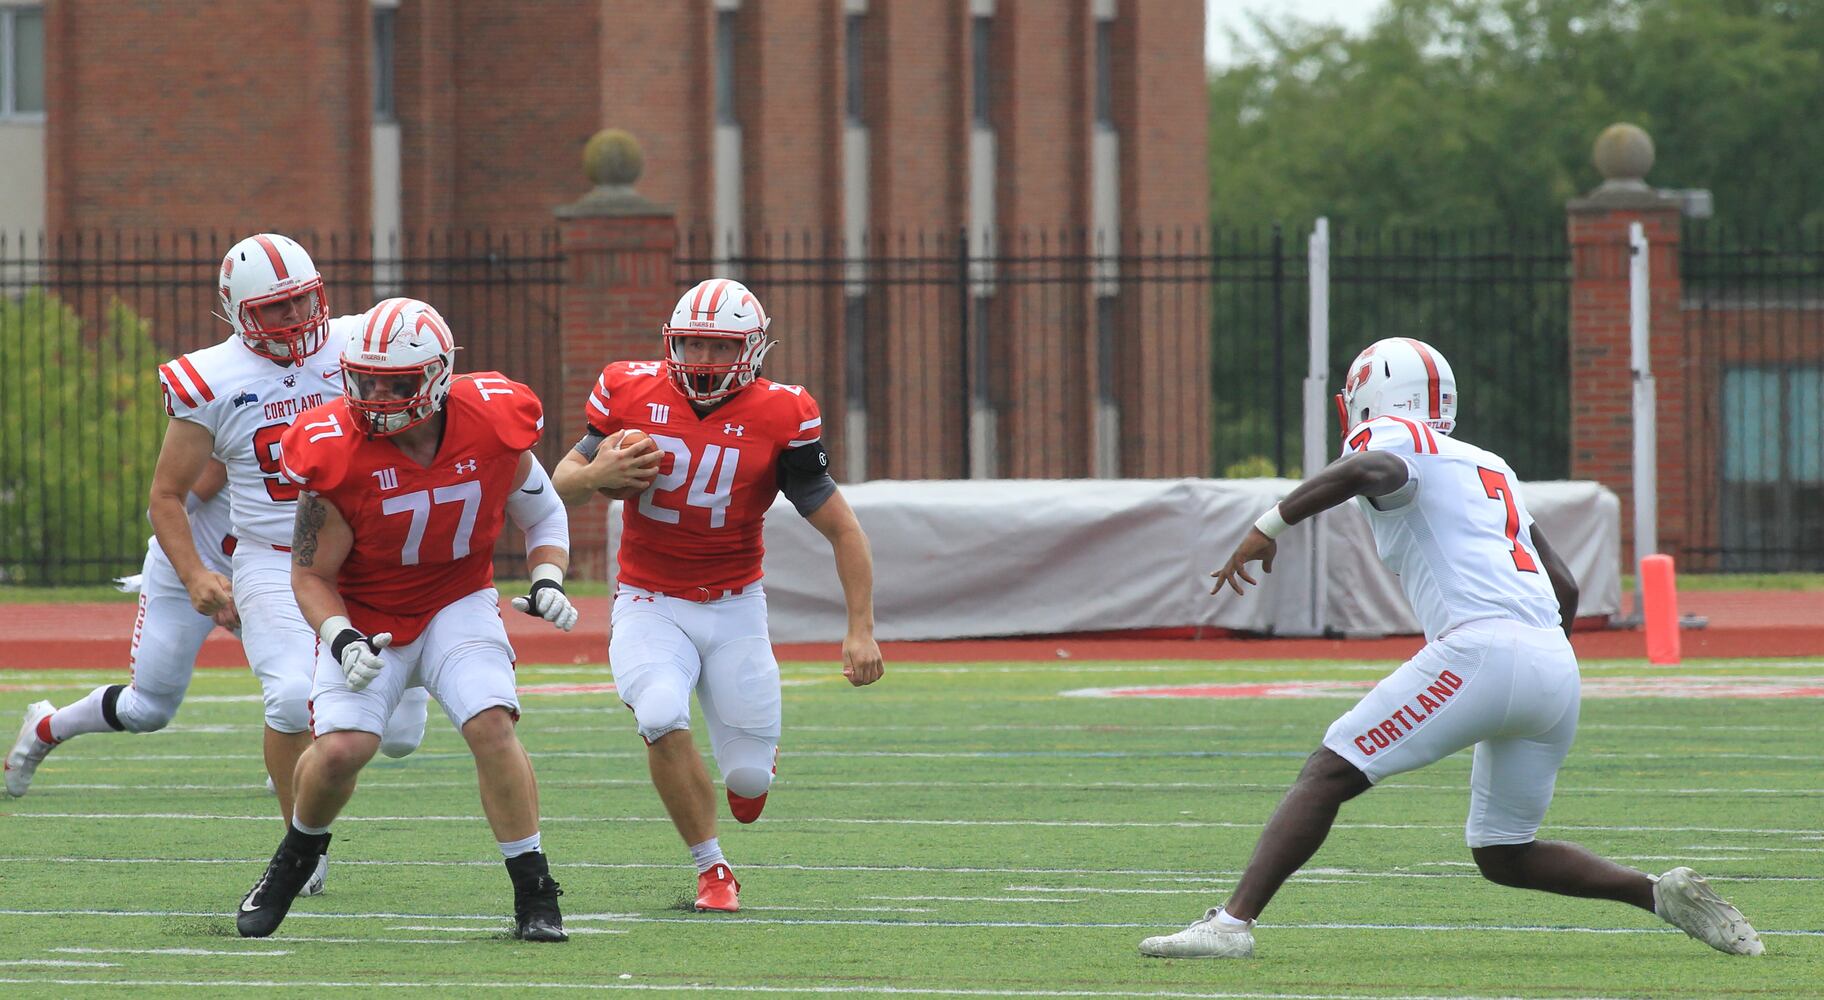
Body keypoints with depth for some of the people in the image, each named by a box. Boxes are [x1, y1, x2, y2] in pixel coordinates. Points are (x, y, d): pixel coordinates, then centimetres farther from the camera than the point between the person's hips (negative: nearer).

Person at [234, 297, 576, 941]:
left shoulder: (491, 426, -15)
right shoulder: (338, 452, -21)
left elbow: (544, 514, 5)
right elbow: (311, 573, -11)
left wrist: (548, 580, -13)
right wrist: (341, 640, -28)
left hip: (457, 605, 1)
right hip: (366, 616, -1)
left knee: (491, 725, -21)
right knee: (341, 748, -19)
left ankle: (534, 894, -9)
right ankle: (294, 859, 14)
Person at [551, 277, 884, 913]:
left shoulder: (779, 419, -11)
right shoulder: (631, 394, -7)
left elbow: (842, 530, -4)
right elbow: (559, 485, 6)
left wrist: (861, 630, -10)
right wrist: (595, 475, -17)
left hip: (734, 606, 0)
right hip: (650, 604, 0)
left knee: (749, 779, -4)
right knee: (662, 717, -28)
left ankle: (751, 759, 37)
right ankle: (712, 870, -7)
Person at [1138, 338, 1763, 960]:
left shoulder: (1392, 439, 6)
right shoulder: (1492, 469, 30)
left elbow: (1371, 470, -19)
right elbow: (1565, 586, 36)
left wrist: (1269, 526, -17)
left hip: (1480, 651, -7)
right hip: (1557, 670, 7)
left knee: (1329, 775, -5)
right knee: (1503, 856, 20)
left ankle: (1233, 922, -16)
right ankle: (1663, 894, 9)